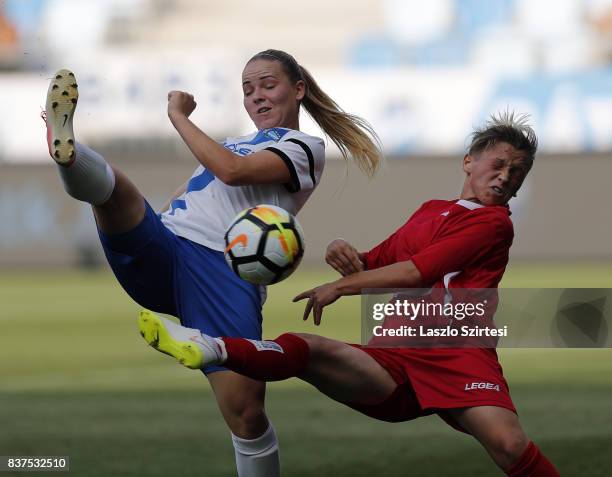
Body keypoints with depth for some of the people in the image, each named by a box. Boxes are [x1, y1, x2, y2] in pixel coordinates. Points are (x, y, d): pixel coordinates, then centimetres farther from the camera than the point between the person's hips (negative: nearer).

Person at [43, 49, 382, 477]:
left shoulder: (305, 147, 10)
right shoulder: (234, 144, 33)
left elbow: (232, 171, -8)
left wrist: (178, 116, 2)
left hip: (223, 270, -4)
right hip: (160, 253, 4)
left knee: (245, 411, -16)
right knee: (116, 185, -27)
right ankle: (66, 149, -58)